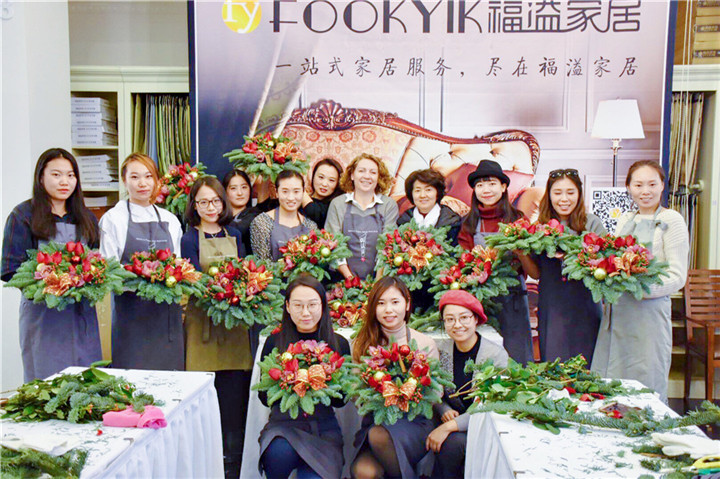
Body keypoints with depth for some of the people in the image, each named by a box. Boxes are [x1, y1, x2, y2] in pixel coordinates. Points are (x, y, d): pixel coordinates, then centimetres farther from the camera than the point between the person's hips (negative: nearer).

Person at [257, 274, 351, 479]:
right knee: (280, 453, -32)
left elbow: (341, 401, 5)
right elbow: (264, 397, 3)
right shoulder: (274, 343, 2)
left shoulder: (339, 344, 2)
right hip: (283, 422, 1)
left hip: (323, 428, -1)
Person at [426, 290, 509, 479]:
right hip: (455, 422, 3)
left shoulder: (496, 355, -12)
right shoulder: (442, 352, 0)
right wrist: (444, 410, -11)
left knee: (453, 441, -30)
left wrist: (449, 426, -24)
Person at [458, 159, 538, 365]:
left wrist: (519, 249, -18)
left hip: (512, 299, -1)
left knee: (516, 361, 2)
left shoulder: (517, 219, 2)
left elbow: (535, 273, -1)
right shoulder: (469, 224, 5)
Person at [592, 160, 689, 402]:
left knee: (646, 390, -1)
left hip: (649, 312, -6)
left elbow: (677, 276, -9)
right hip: (616, 312, 6)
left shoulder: (671, 220, -3)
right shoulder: (624, 220, 14)